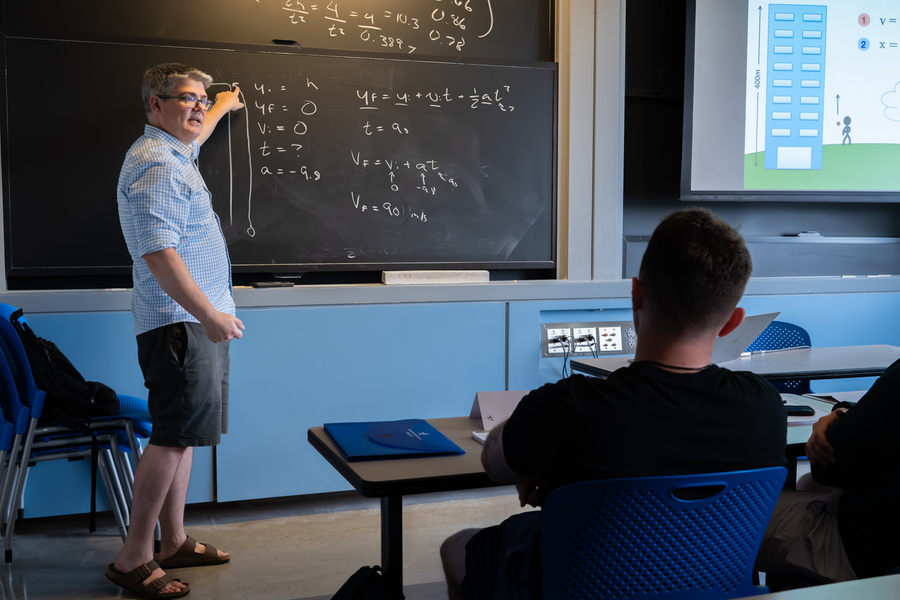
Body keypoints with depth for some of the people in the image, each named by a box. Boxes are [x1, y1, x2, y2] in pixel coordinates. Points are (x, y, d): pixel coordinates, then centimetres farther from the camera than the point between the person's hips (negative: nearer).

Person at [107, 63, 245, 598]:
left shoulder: (175, 153, 18)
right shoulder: (154, 165, -14)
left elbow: (194, 135, 46)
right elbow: (158, 253, -24)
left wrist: (224, 107, 61)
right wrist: (209, 313, -25)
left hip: (197, 319, 10)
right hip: (179, 322, -10)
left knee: (182, 435, 12)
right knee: (174, 437, -9)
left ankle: (174, 542, 20)